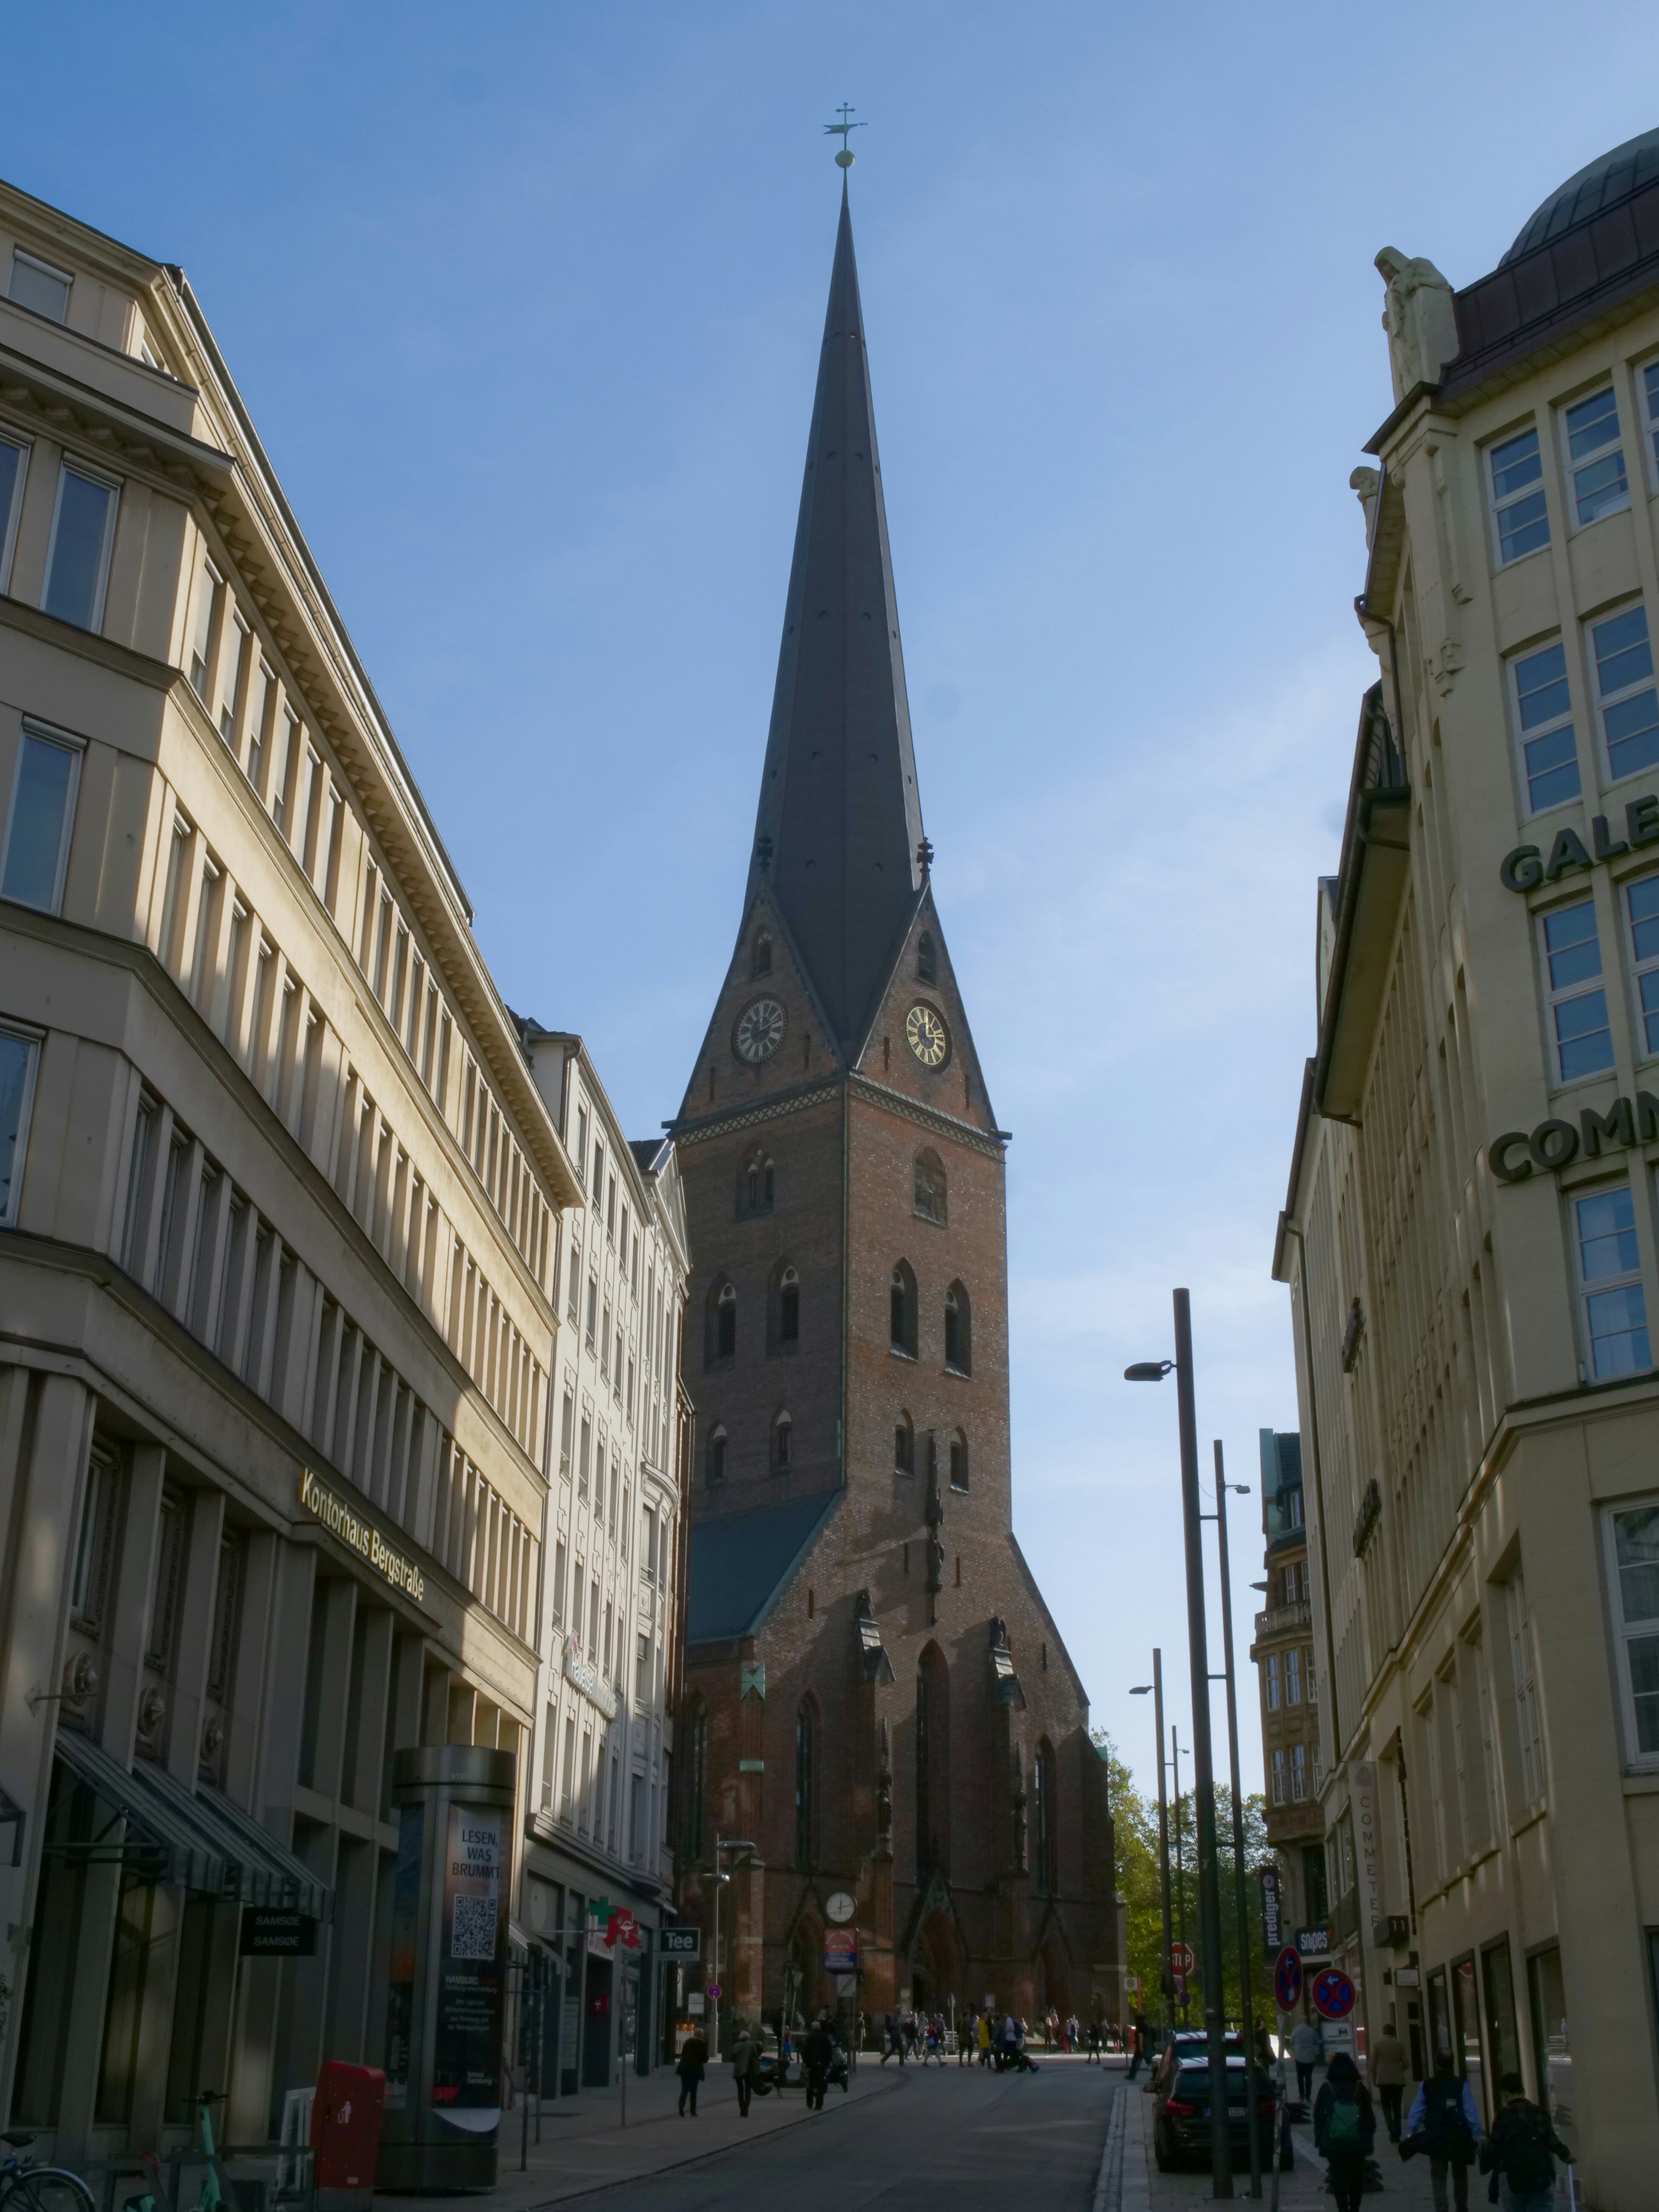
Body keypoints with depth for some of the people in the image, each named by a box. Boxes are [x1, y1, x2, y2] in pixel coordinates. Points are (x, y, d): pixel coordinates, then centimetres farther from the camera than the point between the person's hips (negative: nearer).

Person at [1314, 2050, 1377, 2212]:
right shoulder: (1360, 2089, -2)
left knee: (1338, 2179, 4)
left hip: (1333, 2144, -1)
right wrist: (1369, 2139, 7)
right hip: (1357, 2143, 1)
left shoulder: (1326, 2089, -4)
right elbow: (1369, 2118, 1)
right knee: (1356, 2178, 14)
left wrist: (1319, 2139, 4)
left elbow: (1319, 2116, -3)